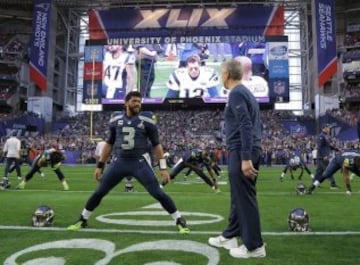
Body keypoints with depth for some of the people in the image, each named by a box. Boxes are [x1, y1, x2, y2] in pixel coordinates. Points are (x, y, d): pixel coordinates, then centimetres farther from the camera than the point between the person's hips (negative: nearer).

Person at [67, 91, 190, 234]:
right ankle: (82, 220, 28)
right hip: (119, 162, 3)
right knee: (99, 192, 7)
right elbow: (109, 143, 13)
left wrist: (163, 167, -6)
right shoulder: (116, 119, 3)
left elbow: (156, 144, 0)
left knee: (157, 193, -8)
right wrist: (100, 165, 12)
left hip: (140, 162, -2)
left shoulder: (147, 120, -5)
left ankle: (179, 220, 8)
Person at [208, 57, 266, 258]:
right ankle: (230, 236, 29)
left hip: (242, 152, -10)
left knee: (245, 199, -2)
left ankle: (254, 246, 8)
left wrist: (245, 158, -24)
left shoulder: (236, 93, -11)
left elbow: (245, 126, -21)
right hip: (251, 151, 10)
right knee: (238, 196, 17)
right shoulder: (247, 92, 19)